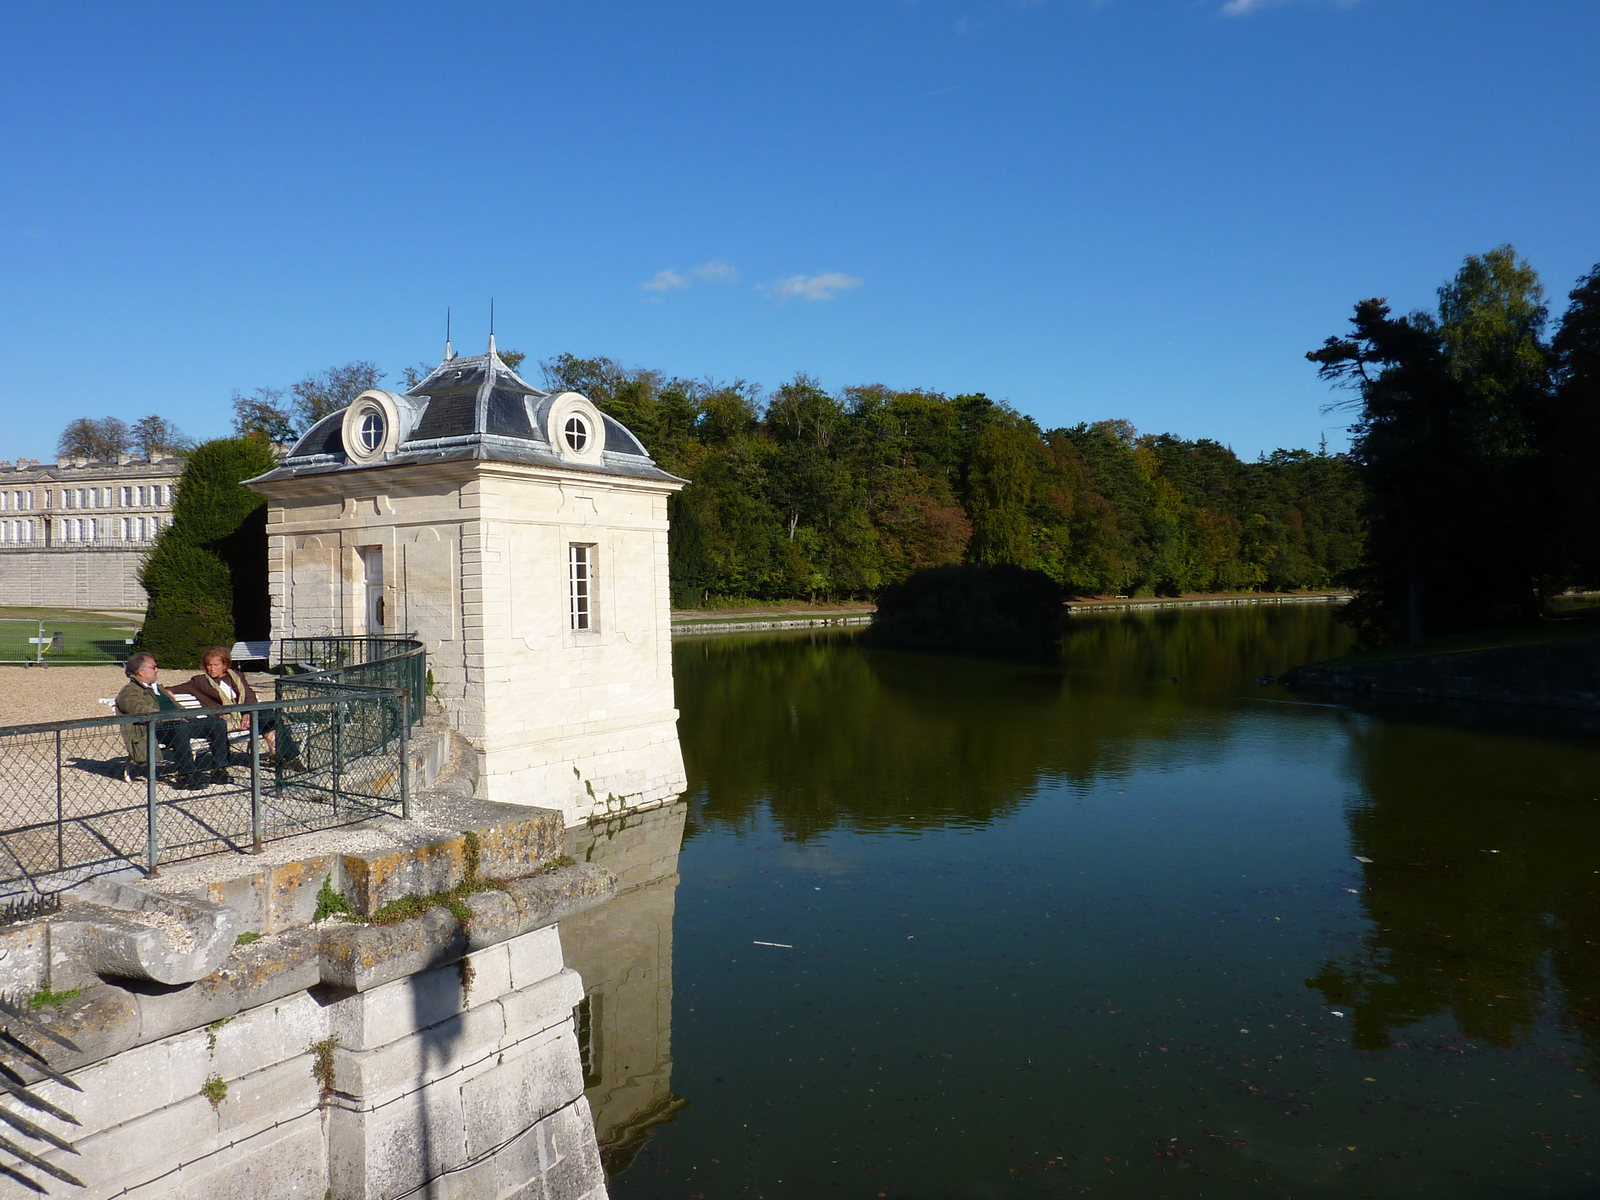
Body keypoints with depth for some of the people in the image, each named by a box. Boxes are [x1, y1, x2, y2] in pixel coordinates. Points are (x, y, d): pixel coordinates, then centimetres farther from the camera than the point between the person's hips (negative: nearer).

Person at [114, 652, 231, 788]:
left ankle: (219, 770, -13)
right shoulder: (129, 691, 5)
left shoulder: (157, 688, 34)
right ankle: (186, 774, -37)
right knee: (180, 727, -41)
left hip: (182, 721, 8)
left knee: (218, 724, -10)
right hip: (155, 728, -8)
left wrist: (191, 717, 14)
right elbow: (142, 711, -15)